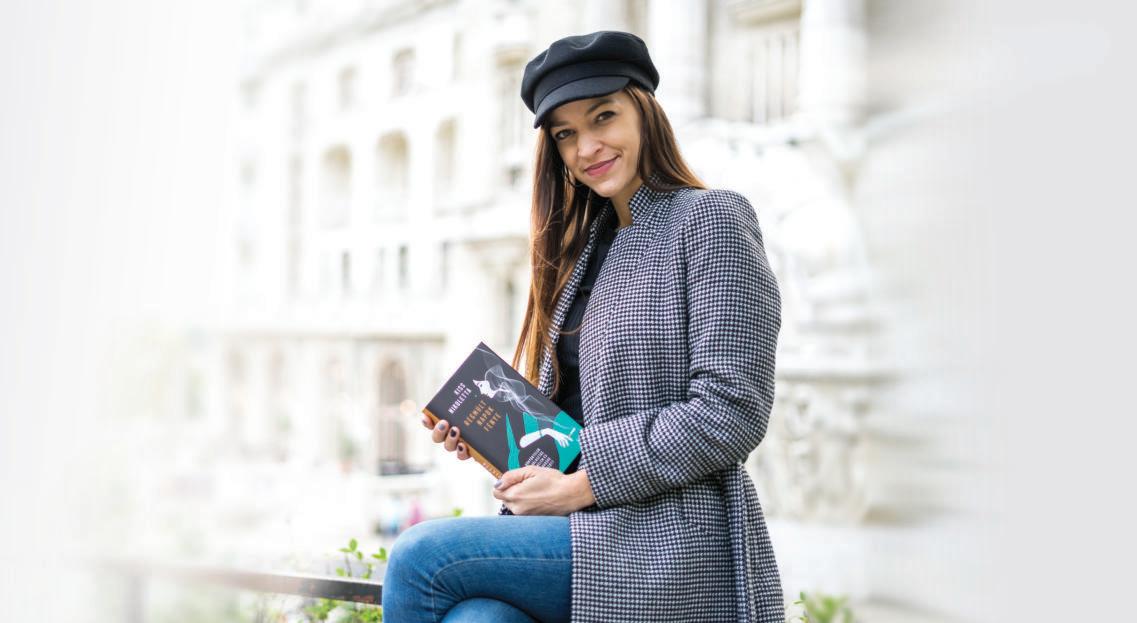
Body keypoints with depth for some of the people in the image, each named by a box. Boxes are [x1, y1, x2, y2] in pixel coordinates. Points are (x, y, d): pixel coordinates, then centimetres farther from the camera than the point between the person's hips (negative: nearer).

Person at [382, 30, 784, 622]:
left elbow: (730, 413, -15)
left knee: (418, 556, -17)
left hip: (669, 546, -6)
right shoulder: (587, 245, 17)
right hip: (594, 528, 6)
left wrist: (580, 486, -14)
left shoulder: (710, 219, -6)